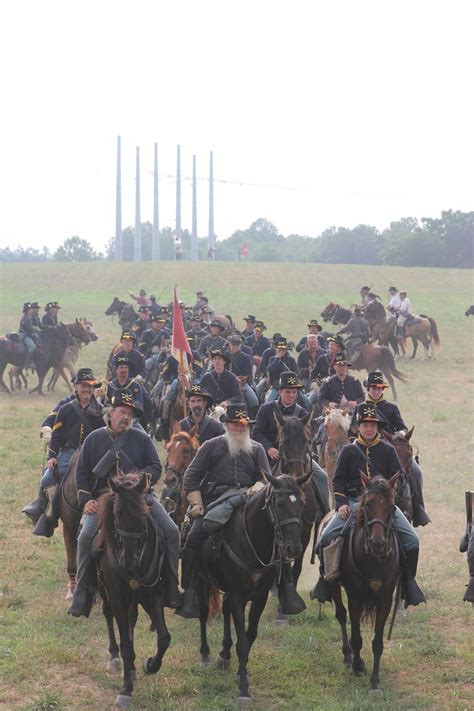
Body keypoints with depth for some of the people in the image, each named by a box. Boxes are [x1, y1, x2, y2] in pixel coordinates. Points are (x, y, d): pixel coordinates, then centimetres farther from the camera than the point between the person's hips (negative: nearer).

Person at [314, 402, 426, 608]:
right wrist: (341, 503, -8)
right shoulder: (349, 451, 6)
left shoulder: (387, 450, 8)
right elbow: (338, 480, 6)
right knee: (327, 537, -20)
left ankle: (408, 581, 5)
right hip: (353, 503, -1)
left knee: (412, 540, -13)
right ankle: (329, 576, -1)